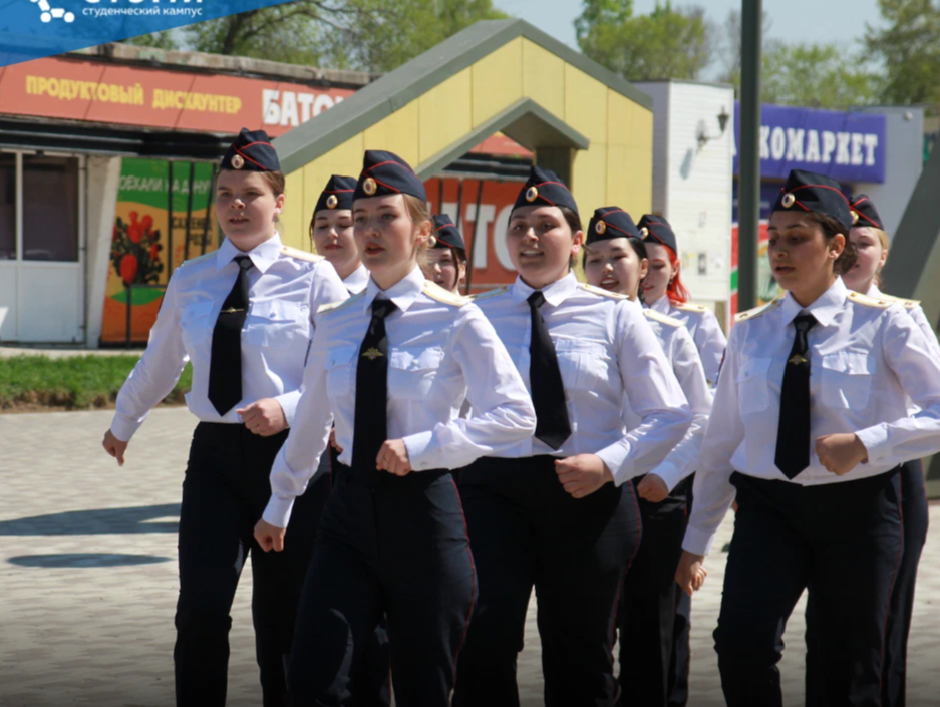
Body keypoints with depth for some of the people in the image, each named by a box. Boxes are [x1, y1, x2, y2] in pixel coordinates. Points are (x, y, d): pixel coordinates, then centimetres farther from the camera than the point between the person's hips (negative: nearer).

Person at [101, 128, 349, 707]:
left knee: (282, 615, 6)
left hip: (288, 452, -3)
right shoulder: (190, 281, 8)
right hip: (215, 453, 3)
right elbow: (159, 363, 24)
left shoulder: (313, 277, -4)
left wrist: (289, 408, -21)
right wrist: (123, 424, 36)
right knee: (201, 607, -11)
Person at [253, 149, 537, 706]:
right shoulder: (337, 324, 7)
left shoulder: (454, 320, -7)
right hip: (351, 513, 4)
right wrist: (279, 506, 30)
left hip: (423, 514, -3)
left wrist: (422, 446, -20)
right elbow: (310, 422, 20)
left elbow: (516, 416, -13)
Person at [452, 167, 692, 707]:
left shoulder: (615, 316, 4)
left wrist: (609, 464, -12)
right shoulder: (476, 316, 7)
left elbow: (672, 415, 2)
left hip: (589, 495, 0)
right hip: (494, 489, 0)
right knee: (483, 641, -16)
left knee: (581, 660, 9)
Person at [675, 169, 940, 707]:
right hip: (769, 507, 2)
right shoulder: (750, 333, 8)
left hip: (856, 507, -2)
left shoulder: (882, 325, -2)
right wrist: (696, 540, 14)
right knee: (741, 642, -22)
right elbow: (722, 441, 12)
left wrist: (865, 443, -21)